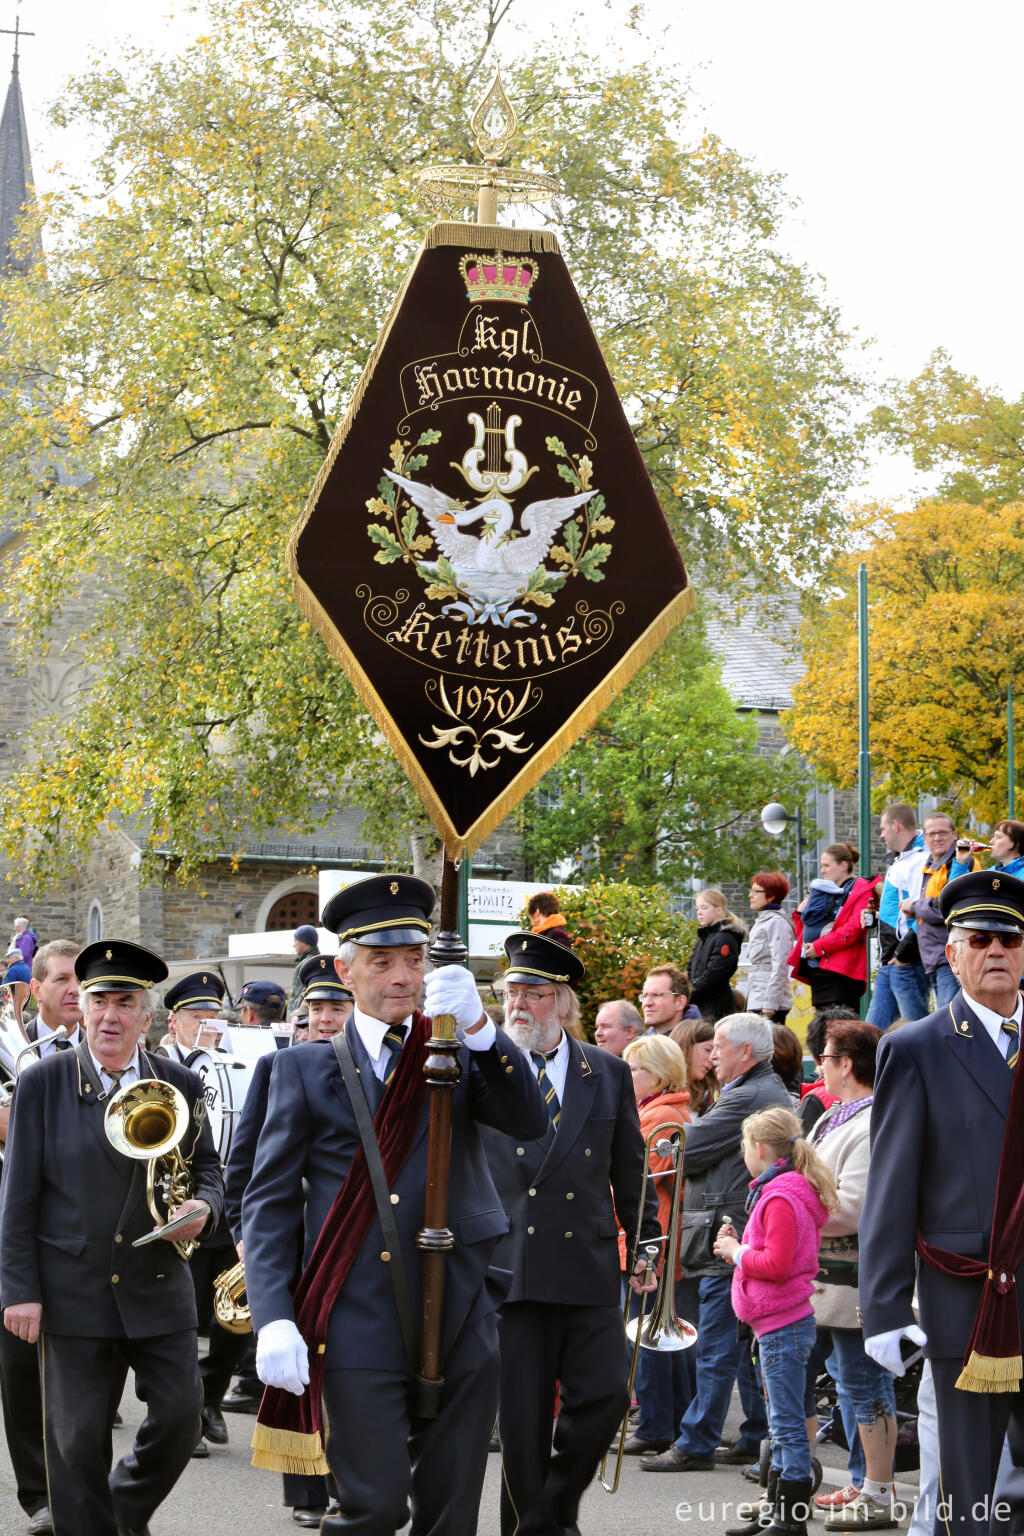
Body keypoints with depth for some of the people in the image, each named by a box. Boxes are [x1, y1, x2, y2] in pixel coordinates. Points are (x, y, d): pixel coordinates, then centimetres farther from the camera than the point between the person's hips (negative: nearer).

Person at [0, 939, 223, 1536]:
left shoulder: (181, 1085, 4)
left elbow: (209, 1170, 14)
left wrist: (204, 1206, -10)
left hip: (159, 1283, 2)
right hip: (73, 1294, -2)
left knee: (181, 1412, 0)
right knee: (77, 1440, 2)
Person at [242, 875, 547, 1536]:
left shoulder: (459, 1053, 12)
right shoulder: (305, 1068, 7)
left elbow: (529, 1122, -6)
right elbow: (270, 1201, 3)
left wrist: (478, 1027, -20)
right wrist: (274, 1319, -9)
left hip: (460, 1325, 2)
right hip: (360, 1327, -2)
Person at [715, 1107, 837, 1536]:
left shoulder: (780, 1199, -17)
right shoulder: (783, 1191, 17)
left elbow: (777, 1264, -24)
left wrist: (737, 1253, -11)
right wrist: (738, 1247, 7)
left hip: (782, 1325, -11)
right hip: (779, 1323, 11)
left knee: (788, 1424, -8)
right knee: (783, 1424, 15)